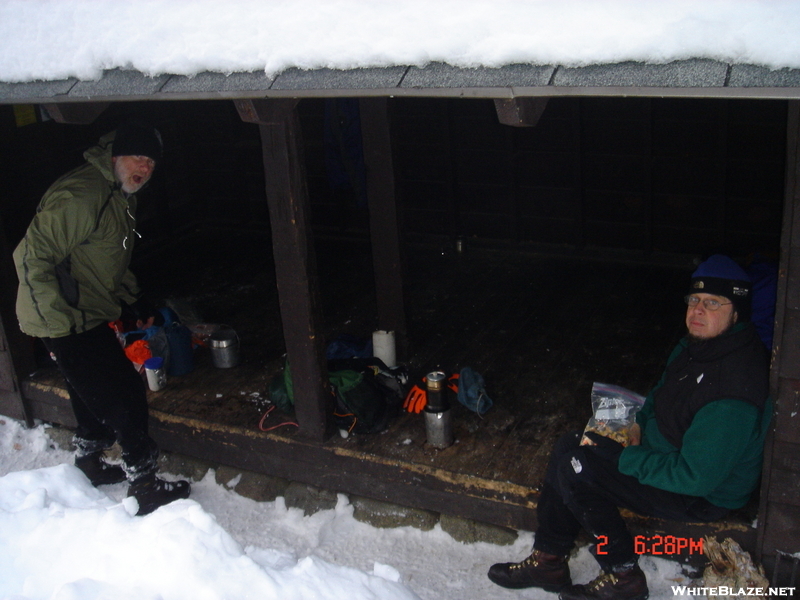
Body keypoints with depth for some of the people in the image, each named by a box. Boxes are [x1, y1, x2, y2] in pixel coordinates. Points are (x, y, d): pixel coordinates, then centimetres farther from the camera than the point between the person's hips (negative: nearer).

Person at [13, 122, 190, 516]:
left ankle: (89, 465, 46)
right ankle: (144, 487, 9)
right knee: (126, 400, -5)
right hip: (64, 325, -10)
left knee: (94, 396, 25)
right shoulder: (79, 197, -24)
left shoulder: (121, 197, 10)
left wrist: (135, 303, 18)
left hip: (90, 317, 10)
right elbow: (32, 259, -26)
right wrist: (64, 325, -23)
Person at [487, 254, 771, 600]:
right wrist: (640, 423, 0)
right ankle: (548, 562, 11)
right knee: (569, 447, 4)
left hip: (704, 494, -10)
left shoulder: (731, 392, -31)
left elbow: (695, 476, -30)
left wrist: (624, 458, -22)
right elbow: (662, 393, 19)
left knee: (575, 467, -19)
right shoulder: (698, 345, -1)